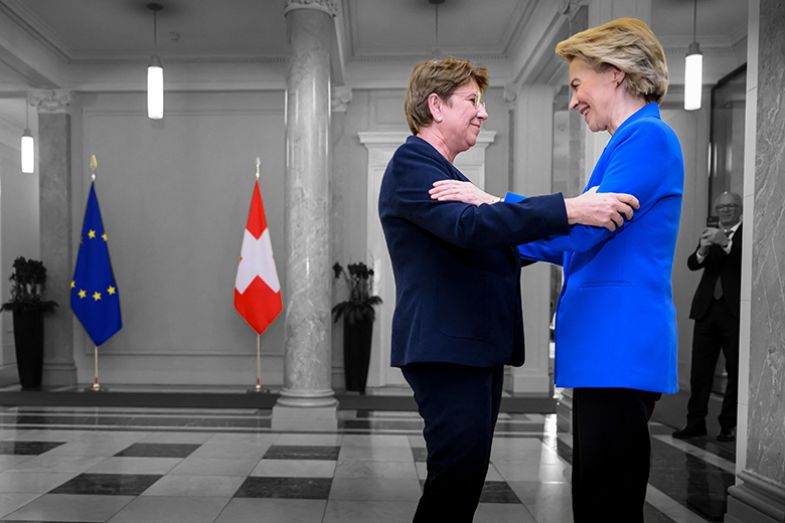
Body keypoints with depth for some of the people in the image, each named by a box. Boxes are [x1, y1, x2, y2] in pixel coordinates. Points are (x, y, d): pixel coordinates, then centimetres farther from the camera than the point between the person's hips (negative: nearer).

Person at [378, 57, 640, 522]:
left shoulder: (443, 172, 22)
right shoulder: (410, 164, -10)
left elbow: (488, 248, 25)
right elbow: (468, 225, -27)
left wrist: (564, 238, 18)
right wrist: (569, 209, -32)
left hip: (477, 348, 10)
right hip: (447, 349, -10)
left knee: (465, 480, 15)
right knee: (456, 480, -7)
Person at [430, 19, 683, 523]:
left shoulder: (648, 137, -10)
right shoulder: (631, 142, 20)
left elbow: (582, 230, -18)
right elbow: (587, 244, 23)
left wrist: (493, 203, -9)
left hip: (621, 352, -10)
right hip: (608, 352, 10)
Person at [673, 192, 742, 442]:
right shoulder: (710, 233, 14)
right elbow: (692, 264, 2)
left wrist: (725, 242, -29)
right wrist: (702, 250, -19)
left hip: (735, 310, -3)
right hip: (707, 308, 4)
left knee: (735, 369, 3)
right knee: (700, 368, 3)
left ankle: (730, 424, 13)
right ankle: (695, 421, 9)